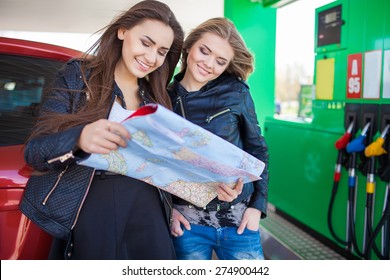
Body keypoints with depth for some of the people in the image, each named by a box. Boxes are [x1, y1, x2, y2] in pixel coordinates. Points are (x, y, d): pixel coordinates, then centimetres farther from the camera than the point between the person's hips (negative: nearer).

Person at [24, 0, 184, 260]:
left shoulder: (157, 97, 10)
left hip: (149, 213, 4)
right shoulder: (78, 76, -3)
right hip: (93, 210, -3)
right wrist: (79, 138, -30)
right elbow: (34, 151, -10)